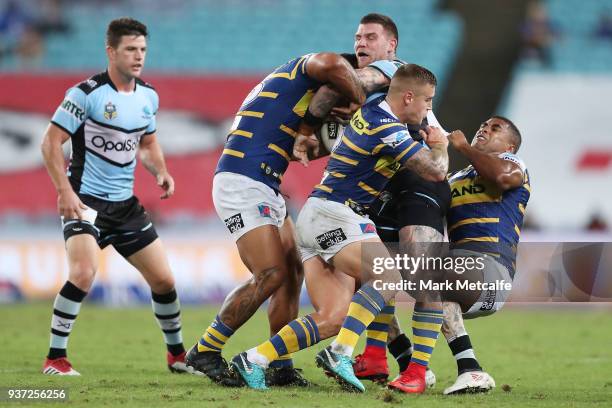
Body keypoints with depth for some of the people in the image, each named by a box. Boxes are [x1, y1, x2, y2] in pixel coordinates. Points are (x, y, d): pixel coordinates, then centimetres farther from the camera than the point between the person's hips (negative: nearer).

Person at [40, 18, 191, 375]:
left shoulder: (148, 96, 6)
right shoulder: (86, 93, -14)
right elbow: (51, 142, -12)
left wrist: (161, 171, 2)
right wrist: (65, 191, -22)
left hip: (126, 203, 6)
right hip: (85, 200, -6)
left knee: (164, 279, 6)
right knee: (84, 272, -27)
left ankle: (177, 353, 27)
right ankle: (55, 358, -15)